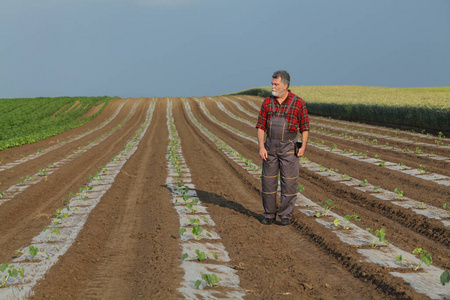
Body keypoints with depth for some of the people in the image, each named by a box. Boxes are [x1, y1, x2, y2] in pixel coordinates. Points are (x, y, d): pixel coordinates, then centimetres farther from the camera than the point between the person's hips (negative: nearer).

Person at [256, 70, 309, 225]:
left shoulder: (298, 103, -6)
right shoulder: (267, 102, 1)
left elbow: (305, 127, -1)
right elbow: (261, 126, 3)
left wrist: (303, 147, -11)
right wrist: (261, 147, -7)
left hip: (289, 147, -2)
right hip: (270, 147, 3)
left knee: (289, 181, -1)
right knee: (268, 180, 4)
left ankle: (286, 215, 11)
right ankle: (269, 214, 16)